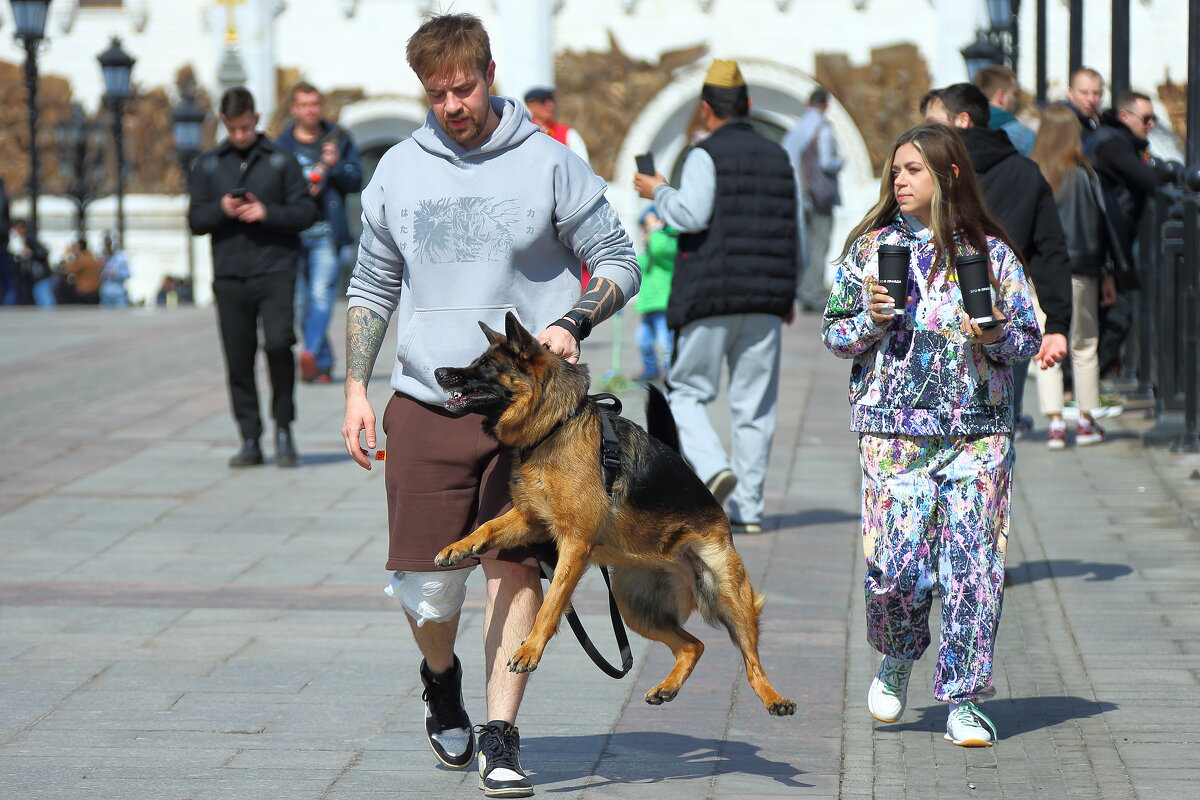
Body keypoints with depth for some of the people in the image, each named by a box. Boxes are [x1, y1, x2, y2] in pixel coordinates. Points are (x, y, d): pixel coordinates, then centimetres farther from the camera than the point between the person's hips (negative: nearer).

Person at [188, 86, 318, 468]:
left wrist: (268, 213, -13)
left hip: (275, 269, -3)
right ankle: (250, 440, 9)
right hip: (229, 275, 3)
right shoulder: (208, 165, 12)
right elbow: (195, 220, 10)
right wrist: (221, 209, -9)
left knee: (278, 343, -18)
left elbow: (306, 211, 2)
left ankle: (283, 429, -1)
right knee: (238, 360, 2)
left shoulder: (281, 161, 5)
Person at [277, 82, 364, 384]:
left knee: (322, 294, -17)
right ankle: (324, 364, 15)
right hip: (292, 232, 2)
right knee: (302, 302, 4)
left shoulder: (338, 138, 9)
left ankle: (312, 353, -29)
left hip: (327, 233, -2)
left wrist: (336, 165, -13)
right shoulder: (282, 145, 9)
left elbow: (355, 181, 6)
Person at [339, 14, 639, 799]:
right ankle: (441, 679, 34)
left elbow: (619, 263, 3)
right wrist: (356, 390, 9)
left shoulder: (549, 163, -2)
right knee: (425, 586, 2)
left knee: (515, 568, -8)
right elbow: (373, 286, 16)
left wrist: (572, 323, -15)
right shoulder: (399, 170, 8)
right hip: (425, 404, 2)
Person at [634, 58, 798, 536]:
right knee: (754, 404, 6)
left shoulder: (706, 155, -5)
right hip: (765, 299, 5)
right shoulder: (778, 157, 13)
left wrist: (658, 192, 1)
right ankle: (748, 508, 5)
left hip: (710, 298, -5)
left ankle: (713, 468, -17)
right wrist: (787, 293, 23)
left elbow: (692, 215, -17)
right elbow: (792, 232, 15)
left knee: (687, 392, 6)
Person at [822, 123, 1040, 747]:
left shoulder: (991, 251, 6)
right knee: (895, 565, -7)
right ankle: (897, 660, 24)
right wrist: (871, 321, -10)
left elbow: (1029, 338, 9)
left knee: (974, 565, -4)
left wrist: (998, 336, -11)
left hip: (979, 426, 0)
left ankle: (963, 700, 7)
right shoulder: (871, 246, 7)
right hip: (893, 425, 0)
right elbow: (834, 332, 10)